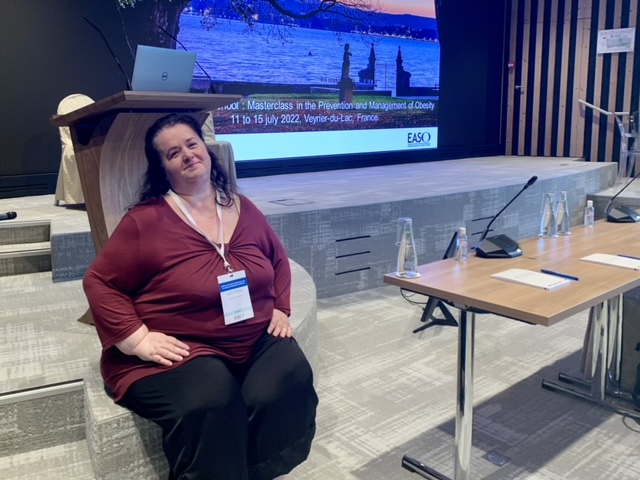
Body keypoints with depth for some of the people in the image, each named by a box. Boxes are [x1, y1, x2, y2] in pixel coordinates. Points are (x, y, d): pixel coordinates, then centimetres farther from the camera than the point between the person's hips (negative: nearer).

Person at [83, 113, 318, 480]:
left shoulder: (243, 209, 9)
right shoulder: (145, 221, -7)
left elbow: (278, 258, 21)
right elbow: (100, 283, -5)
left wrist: (280, 309, 7)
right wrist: (138, 340, -15)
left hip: (256, 340, 5)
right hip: (181, 349, -4)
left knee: (291, 381, -22)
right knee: (210, 402, -33)